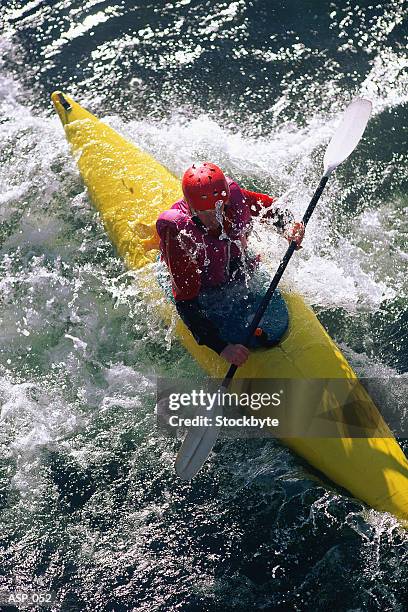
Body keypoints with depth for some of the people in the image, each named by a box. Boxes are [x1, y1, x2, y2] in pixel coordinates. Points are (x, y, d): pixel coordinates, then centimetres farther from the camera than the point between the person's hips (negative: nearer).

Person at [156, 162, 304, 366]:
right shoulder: (177, 233, -38)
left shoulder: (233, 197, -26)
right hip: (202, 293, -4)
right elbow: (185, 303, -38)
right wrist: (222, 347, -45)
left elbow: (271, 206, -3)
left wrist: (288, 227, -26)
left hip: (241, 271, 4)